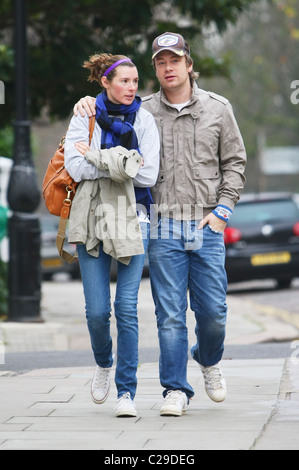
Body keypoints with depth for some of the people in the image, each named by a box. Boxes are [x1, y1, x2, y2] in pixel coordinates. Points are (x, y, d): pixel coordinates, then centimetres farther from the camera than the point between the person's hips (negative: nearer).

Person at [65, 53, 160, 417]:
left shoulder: (144, 120, 4)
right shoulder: (84, 117, 4)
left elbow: (148, 175, -5)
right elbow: (76, 168, -8)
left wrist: (97, 159, -8)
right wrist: (123, 163, -12)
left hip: (132, 219, 0)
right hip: (92, 218, 0)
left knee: (127, 306, -7)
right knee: (97, 310, -3)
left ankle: (126, 391, -1)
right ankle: (103, 364, 28)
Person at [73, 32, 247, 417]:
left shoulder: (217, 109, 6)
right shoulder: (141, 111, 6)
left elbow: (234, 162, 10)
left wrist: (222, 209, -1)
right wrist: (88, 103, -6)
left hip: (206, 226, 0)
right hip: (162, 228, 0)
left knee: (212, 311, 1)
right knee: (170, 314, -2)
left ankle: (208, 360, 31)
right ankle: (176, 389, 5)